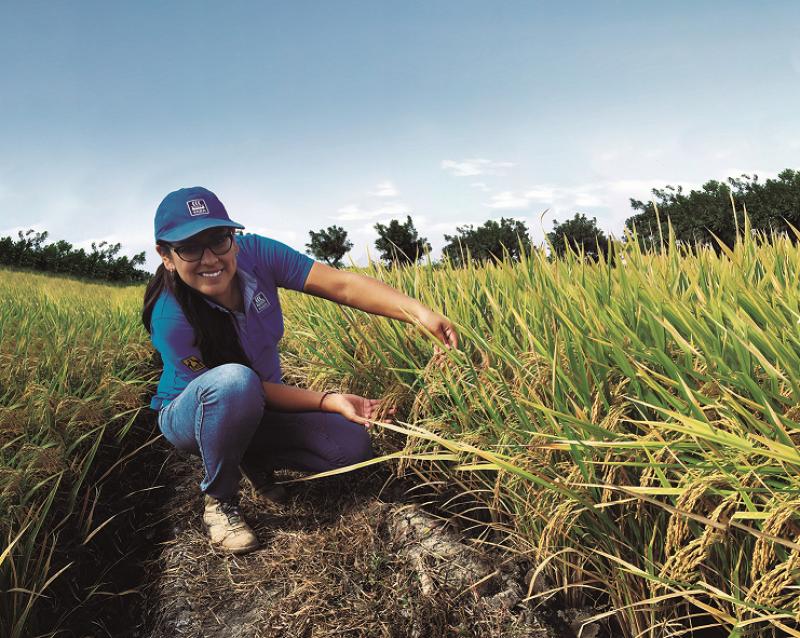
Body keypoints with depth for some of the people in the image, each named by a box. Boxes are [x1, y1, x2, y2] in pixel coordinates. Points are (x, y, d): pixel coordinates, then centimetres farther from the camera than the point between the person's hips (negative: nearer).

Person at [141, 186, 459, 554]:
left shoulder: (255, 254, -21)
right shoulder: (171, 320, -30)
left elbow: (342, 285, -29)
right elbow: (253, 386, -25)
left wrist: (418, 311, -43)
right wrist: (330, 401, -34)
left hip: (257, 411, 4)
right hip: (192, 413, -4)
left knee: (352, 446, -17)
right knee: (236, 381, -40)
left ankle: (255, 461, 11)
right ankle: (219, 502, -13)